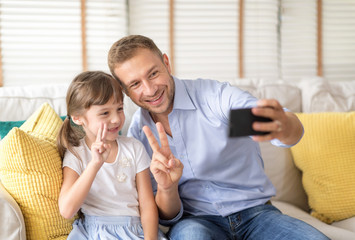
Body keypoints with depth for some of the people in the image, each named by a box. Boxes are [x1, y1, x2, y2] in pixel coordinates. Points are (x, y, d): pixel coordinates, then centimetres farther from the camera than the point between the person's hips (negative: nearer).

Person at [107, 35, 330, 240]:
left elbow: (294, 130, -24)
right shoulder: (138, 134, 1)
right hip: (195, 221, 1)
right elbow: (167, 217, 3)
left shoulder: (216, 95, -9)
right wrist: (166, 187, -22)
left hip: (255, 211, 0)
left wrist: (283, 125, -50)